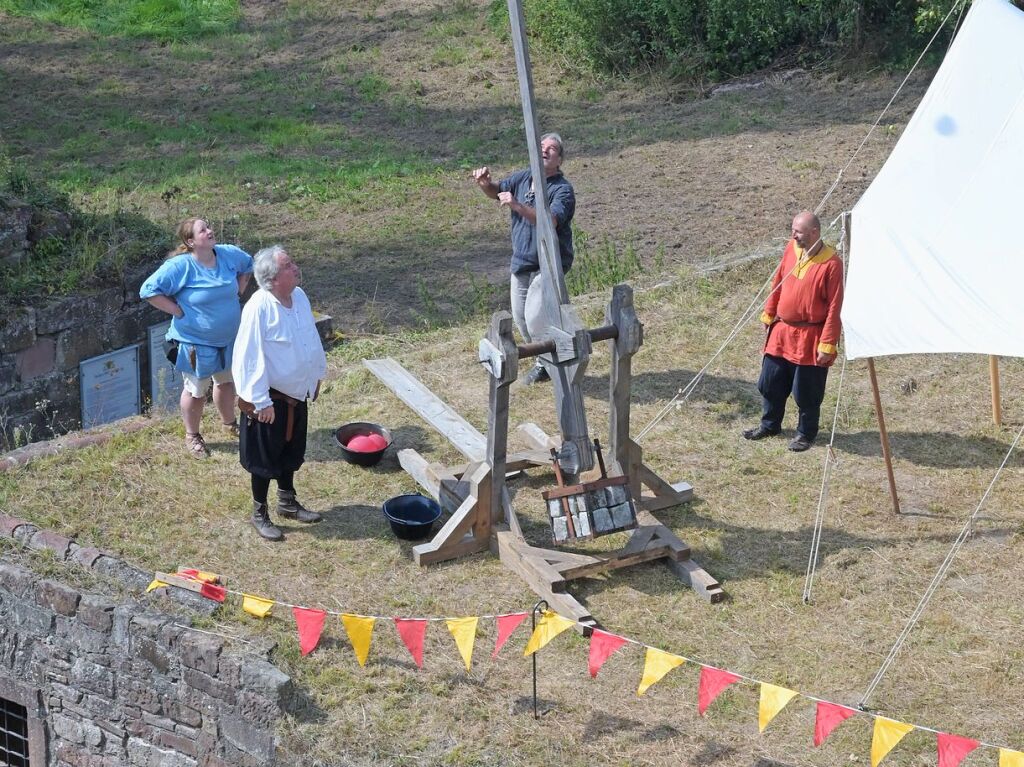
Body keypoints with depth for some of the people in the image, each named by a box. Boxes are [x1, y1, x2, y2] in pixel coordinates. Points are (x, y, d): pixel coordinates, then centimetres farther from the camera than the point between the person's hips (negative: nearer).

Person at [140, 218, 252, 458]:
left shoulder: (229, 255, -8)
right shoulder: (180, 266, -24)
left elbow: (247, 265, 15)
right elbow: (149, 290, -25)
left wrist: (237, 294, 6)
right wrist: (179, 312, -22)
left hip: (230, 338, 5)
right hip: (196, 343, -5)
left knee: (226, 382, 24)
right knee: (196, 391, 10)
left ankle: (229, 423, 48)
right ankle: (192, 436, 31)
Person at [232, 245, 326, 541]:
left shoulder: (300, 297, -4)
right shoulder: (259, 308, -27)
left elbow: (312, 338, 12)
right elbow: (250, 358, -25)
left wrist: (317, 374, 18)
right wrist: (261, 402, -23)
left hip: (296, 394, 7)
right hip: (270, 399, -7)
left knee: (291, 453, 23)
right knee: (264, 459, 9)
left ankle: (288, 503, 42)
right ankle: (259, 514, 26)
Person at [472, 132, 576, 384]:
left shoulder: (563, 189, -17)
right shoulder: (523, 177, 3)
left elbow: (550, 221, -33)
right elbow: (495, 192, 16)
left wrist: (518, 206, -43)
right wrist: (485, 183, -8)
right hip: (520, 263, 7)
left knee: (535, 318, -17)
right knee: (520, 319, 14)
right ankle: (544, 361, 36)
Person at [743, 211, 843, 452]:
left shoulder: (831, 263, -18)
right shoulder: (791, 249, -1)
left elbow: (834, 307, -16)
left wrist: (827, 345, -15)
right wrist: (768, 315, 16)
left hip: (810, 337, -6)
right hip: (782, 331, 6)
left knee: (806, 391, 6)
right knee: (770, 382, 15)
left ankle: (806, 434, 25)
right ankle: (769, 424, 36)